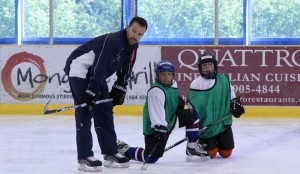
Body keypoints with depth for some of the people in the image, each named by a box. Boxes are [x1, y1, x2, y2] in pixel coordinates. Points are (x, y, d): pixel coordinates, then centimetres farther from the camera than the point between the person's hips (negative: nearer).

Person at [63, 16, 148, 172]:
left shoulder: (132, 47, 1)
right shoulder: (111, 41, -28)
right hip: (79, 69, -9)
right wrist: (91, 93, -35)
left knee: (105, 112, 8)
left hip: (96, 75, 10)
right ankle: (84, 158, -14)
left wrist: (119, 90, 3)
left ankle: (110, 153, 14)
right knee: (85, 113, -14)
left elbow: (125, 71, 12)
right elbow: (99, 68, -32)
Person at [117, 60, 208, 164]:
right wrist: (160, 128, -44)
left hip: (170, 121, 9)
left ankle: (193, 147, 18)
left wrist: (179, 101, 8)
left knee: (192, 115, 8)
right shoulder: (156, 91, -26)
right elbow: (156, 112, -36)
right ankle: (124, 149, 7)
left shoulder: (173, 85, 4)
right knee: (151, 157, -13)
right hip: (155, 127, -9)